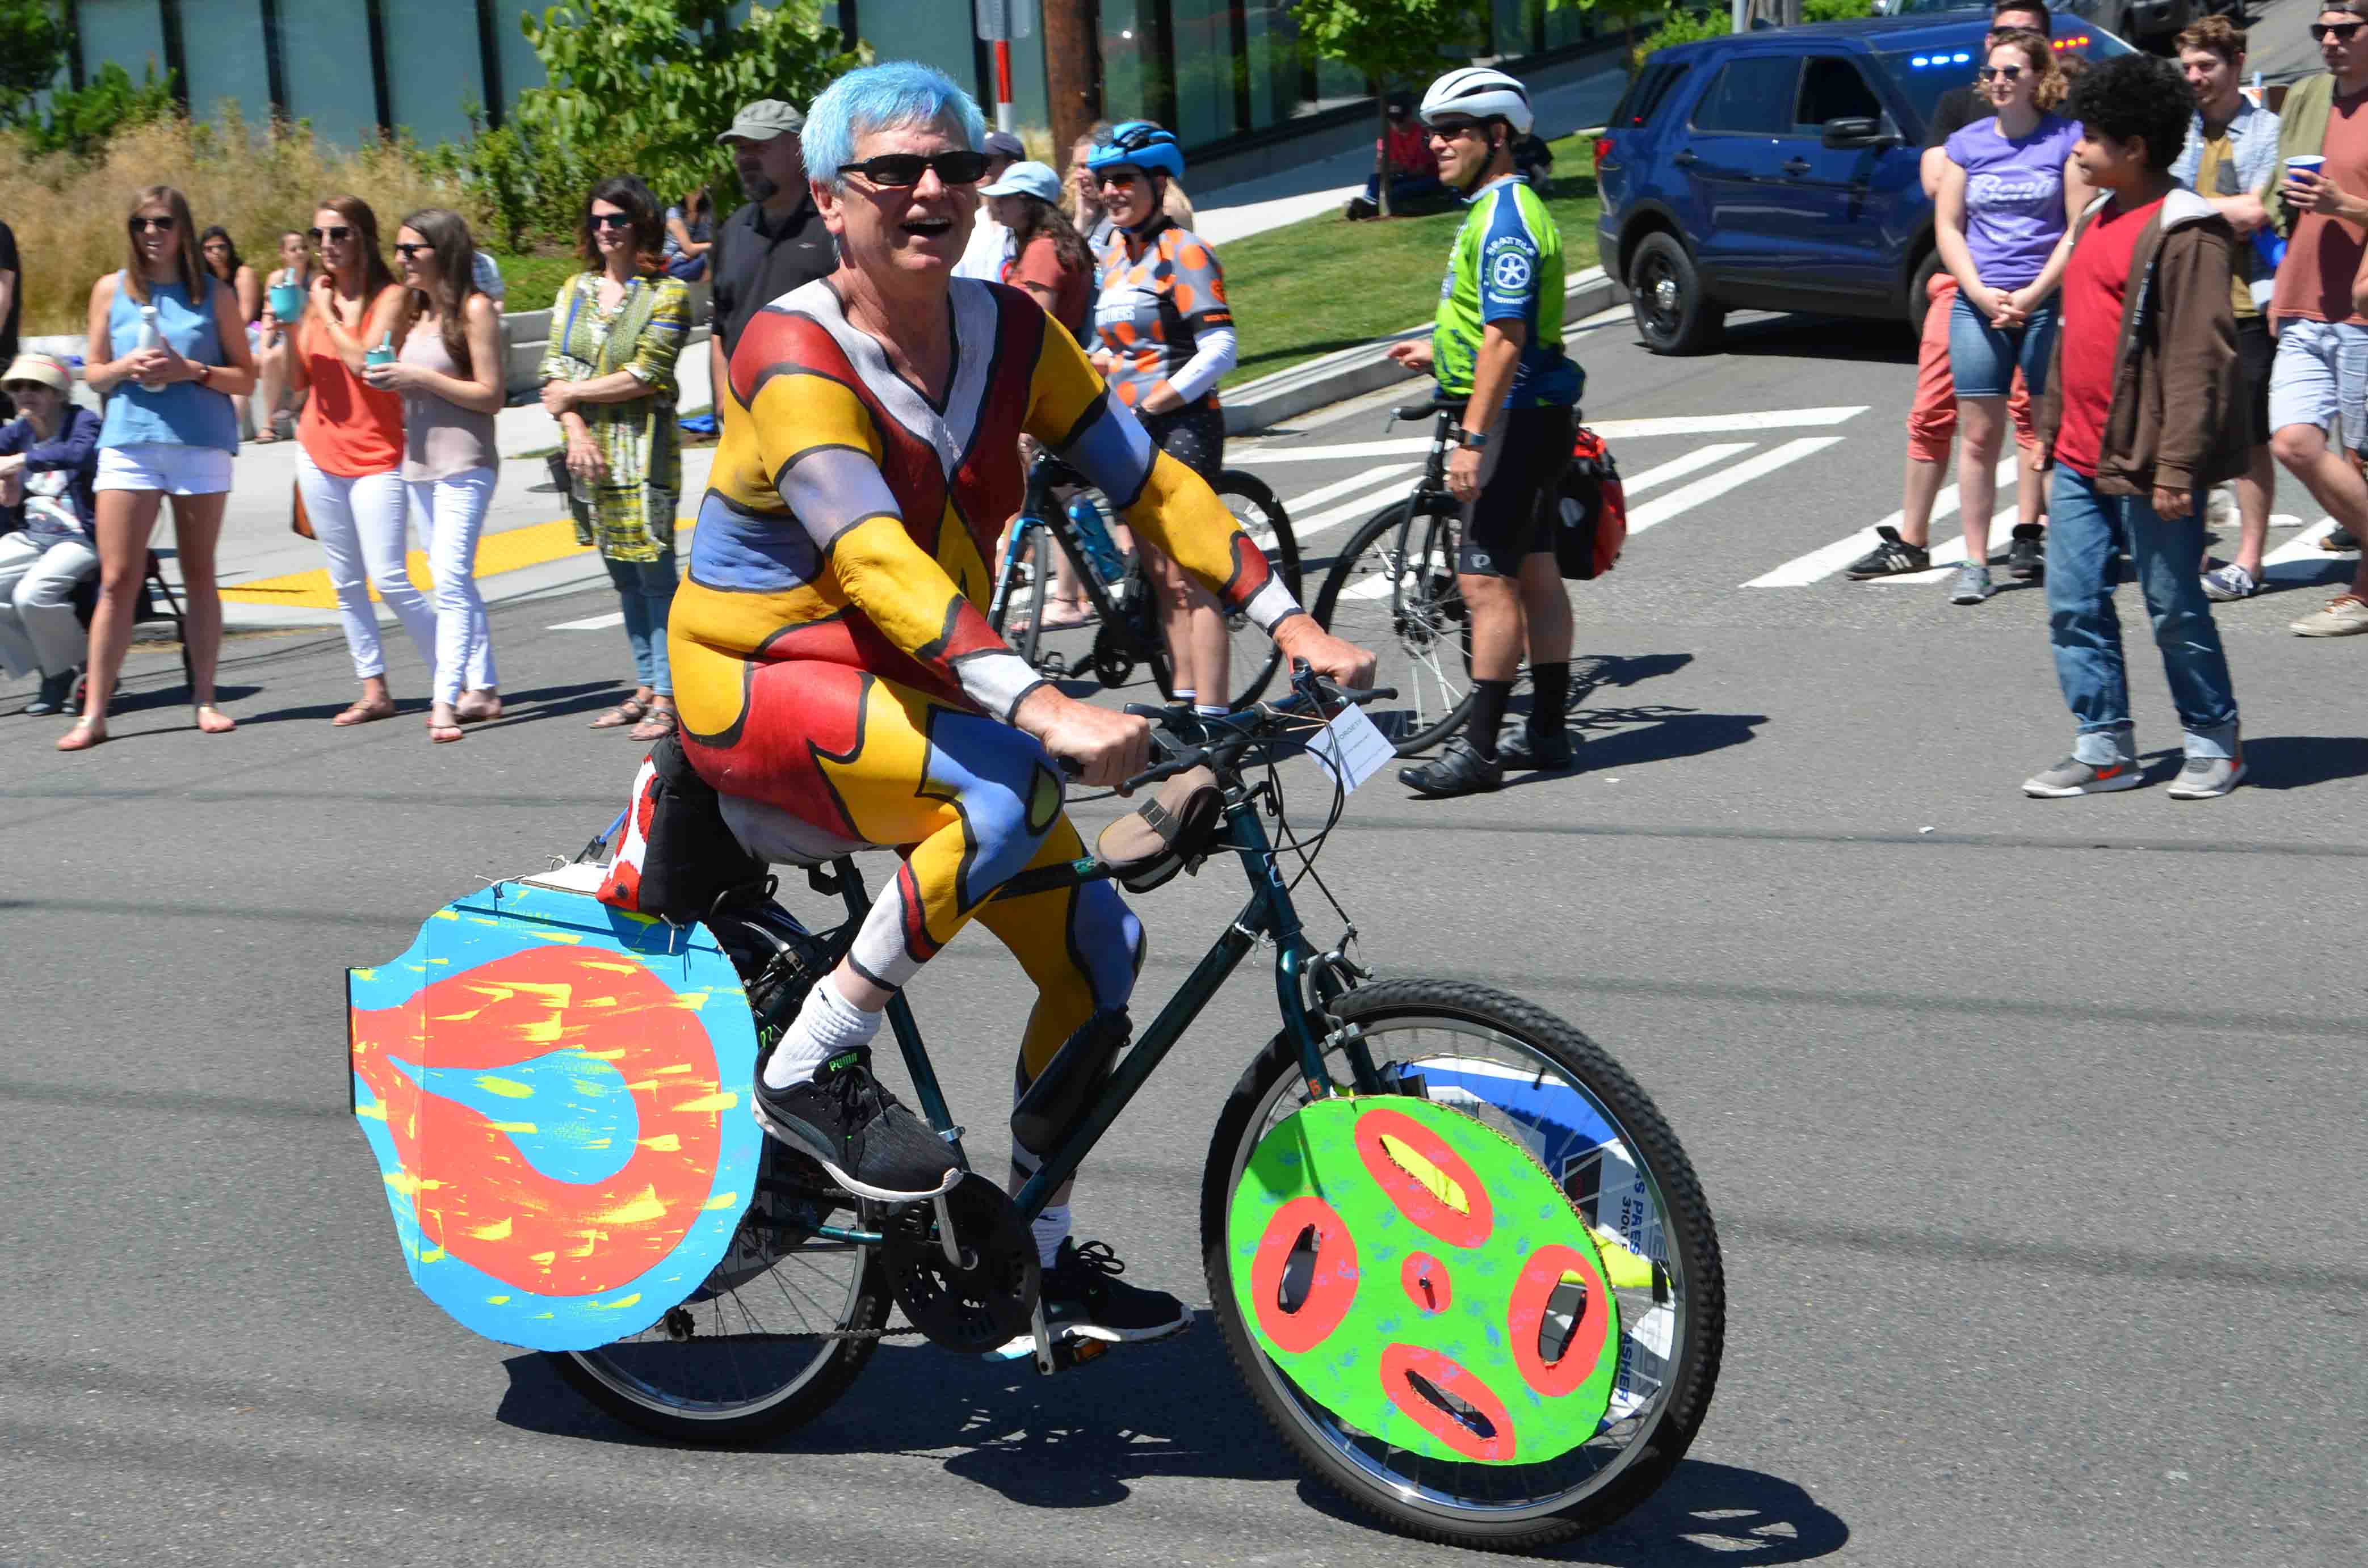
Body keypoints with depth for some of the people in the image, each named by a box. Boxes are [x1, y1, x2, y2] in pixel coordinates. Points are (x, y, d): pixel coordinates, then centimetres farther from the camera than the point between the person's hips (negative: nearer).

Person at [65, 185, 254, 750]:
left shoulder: (214, 294, 5)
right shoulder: (111, 290, 8)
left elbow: (246, 379, 5)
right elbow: (93, 373, 12)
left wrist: (192, 371, -12)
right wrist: (126, 367, -9)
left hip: (201, 444, 0)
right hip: (129, 442, 0)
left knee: (199, 577, 6)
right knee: (117, 580, -4)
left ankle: (205, 699, 13)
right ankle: (94, 713, -3)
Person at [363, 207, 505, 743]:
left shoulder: (475, 310, -8)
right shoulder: (415, 313, 15)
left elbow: (490, 396, -12)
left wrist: (419, 378, -16)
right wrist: (389, 379, 2)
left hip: (464, 465, -8)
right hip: (418, 463, 8)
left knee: (451, 581, -13)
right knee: (456, 582, 11)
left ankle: (446, 701, -17)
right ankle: (483, 689, 18)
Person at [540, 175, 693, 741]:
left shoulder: (666, 294, -5)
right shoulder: (577, 289, 13)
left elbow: (644, 376, -13)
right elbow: (555, 368, 7)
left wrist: (572, 393, -5)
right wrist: (576, 432, -8)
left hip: (643, 451, -6)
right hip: (590, 451, 6)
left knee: (655, 575, -7)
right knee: (624, 577, 12)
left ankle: (667, 696, -3)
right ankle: (646, 687, 20)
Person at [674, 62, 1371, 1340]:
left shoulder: (1007, 333, -2)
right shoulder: (793, 355, -21)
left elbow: (1148, 481, 2)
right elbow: (876, 565, -34)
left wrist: (1292, 624, -9)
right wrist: (1044, 709, -45)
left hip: (920, 689, 7)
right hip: (761, 685, -7)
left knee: (1094, 949, 0)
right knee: (1010, 792, -33)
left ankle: (1040, 1258, 17)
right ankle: (810, 1075, -17)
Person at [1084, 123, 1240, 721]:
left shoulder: (1183, 252, -10)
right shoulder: (1115, 254, 14)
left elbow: (1218, 351, -19)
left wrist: (1149, 405, -20)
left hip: (1182, 429, -9)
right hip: (1132, 435, 9)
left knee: (1192, 583, -10)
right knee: (1161, 581, 12)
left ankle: (1211, 716, -10)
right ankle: (1184, 704, 19)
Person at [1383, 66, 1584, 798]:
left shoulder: (1504, 218, -18)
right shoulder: (1494, 209, 15)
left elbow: (1507, 338, -24)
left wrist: (1472, 438, -26)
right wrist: (1438, 353, 24)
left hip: (1513, 419, -11)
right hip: (1528, 416, 11)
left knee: (1486, 581, -10)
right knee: (1535, 573, 13)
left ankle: (1479, 749, -8)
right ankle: (1547, 731, 20)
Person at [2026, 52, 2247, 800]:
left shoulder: (2183, 234, -14)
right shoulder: (2098, 221, 15)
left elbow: (2201, 358, -18)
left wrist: (2178, 466, -22)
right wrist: (2050, 429, 22)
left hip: (2144, 465, -9)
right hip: (2080, 459, 9)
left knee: (2174, 609, 3)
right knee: (2074, 606, 7)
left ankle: (2215, 743, 18)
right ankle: (2105, 748, 14)